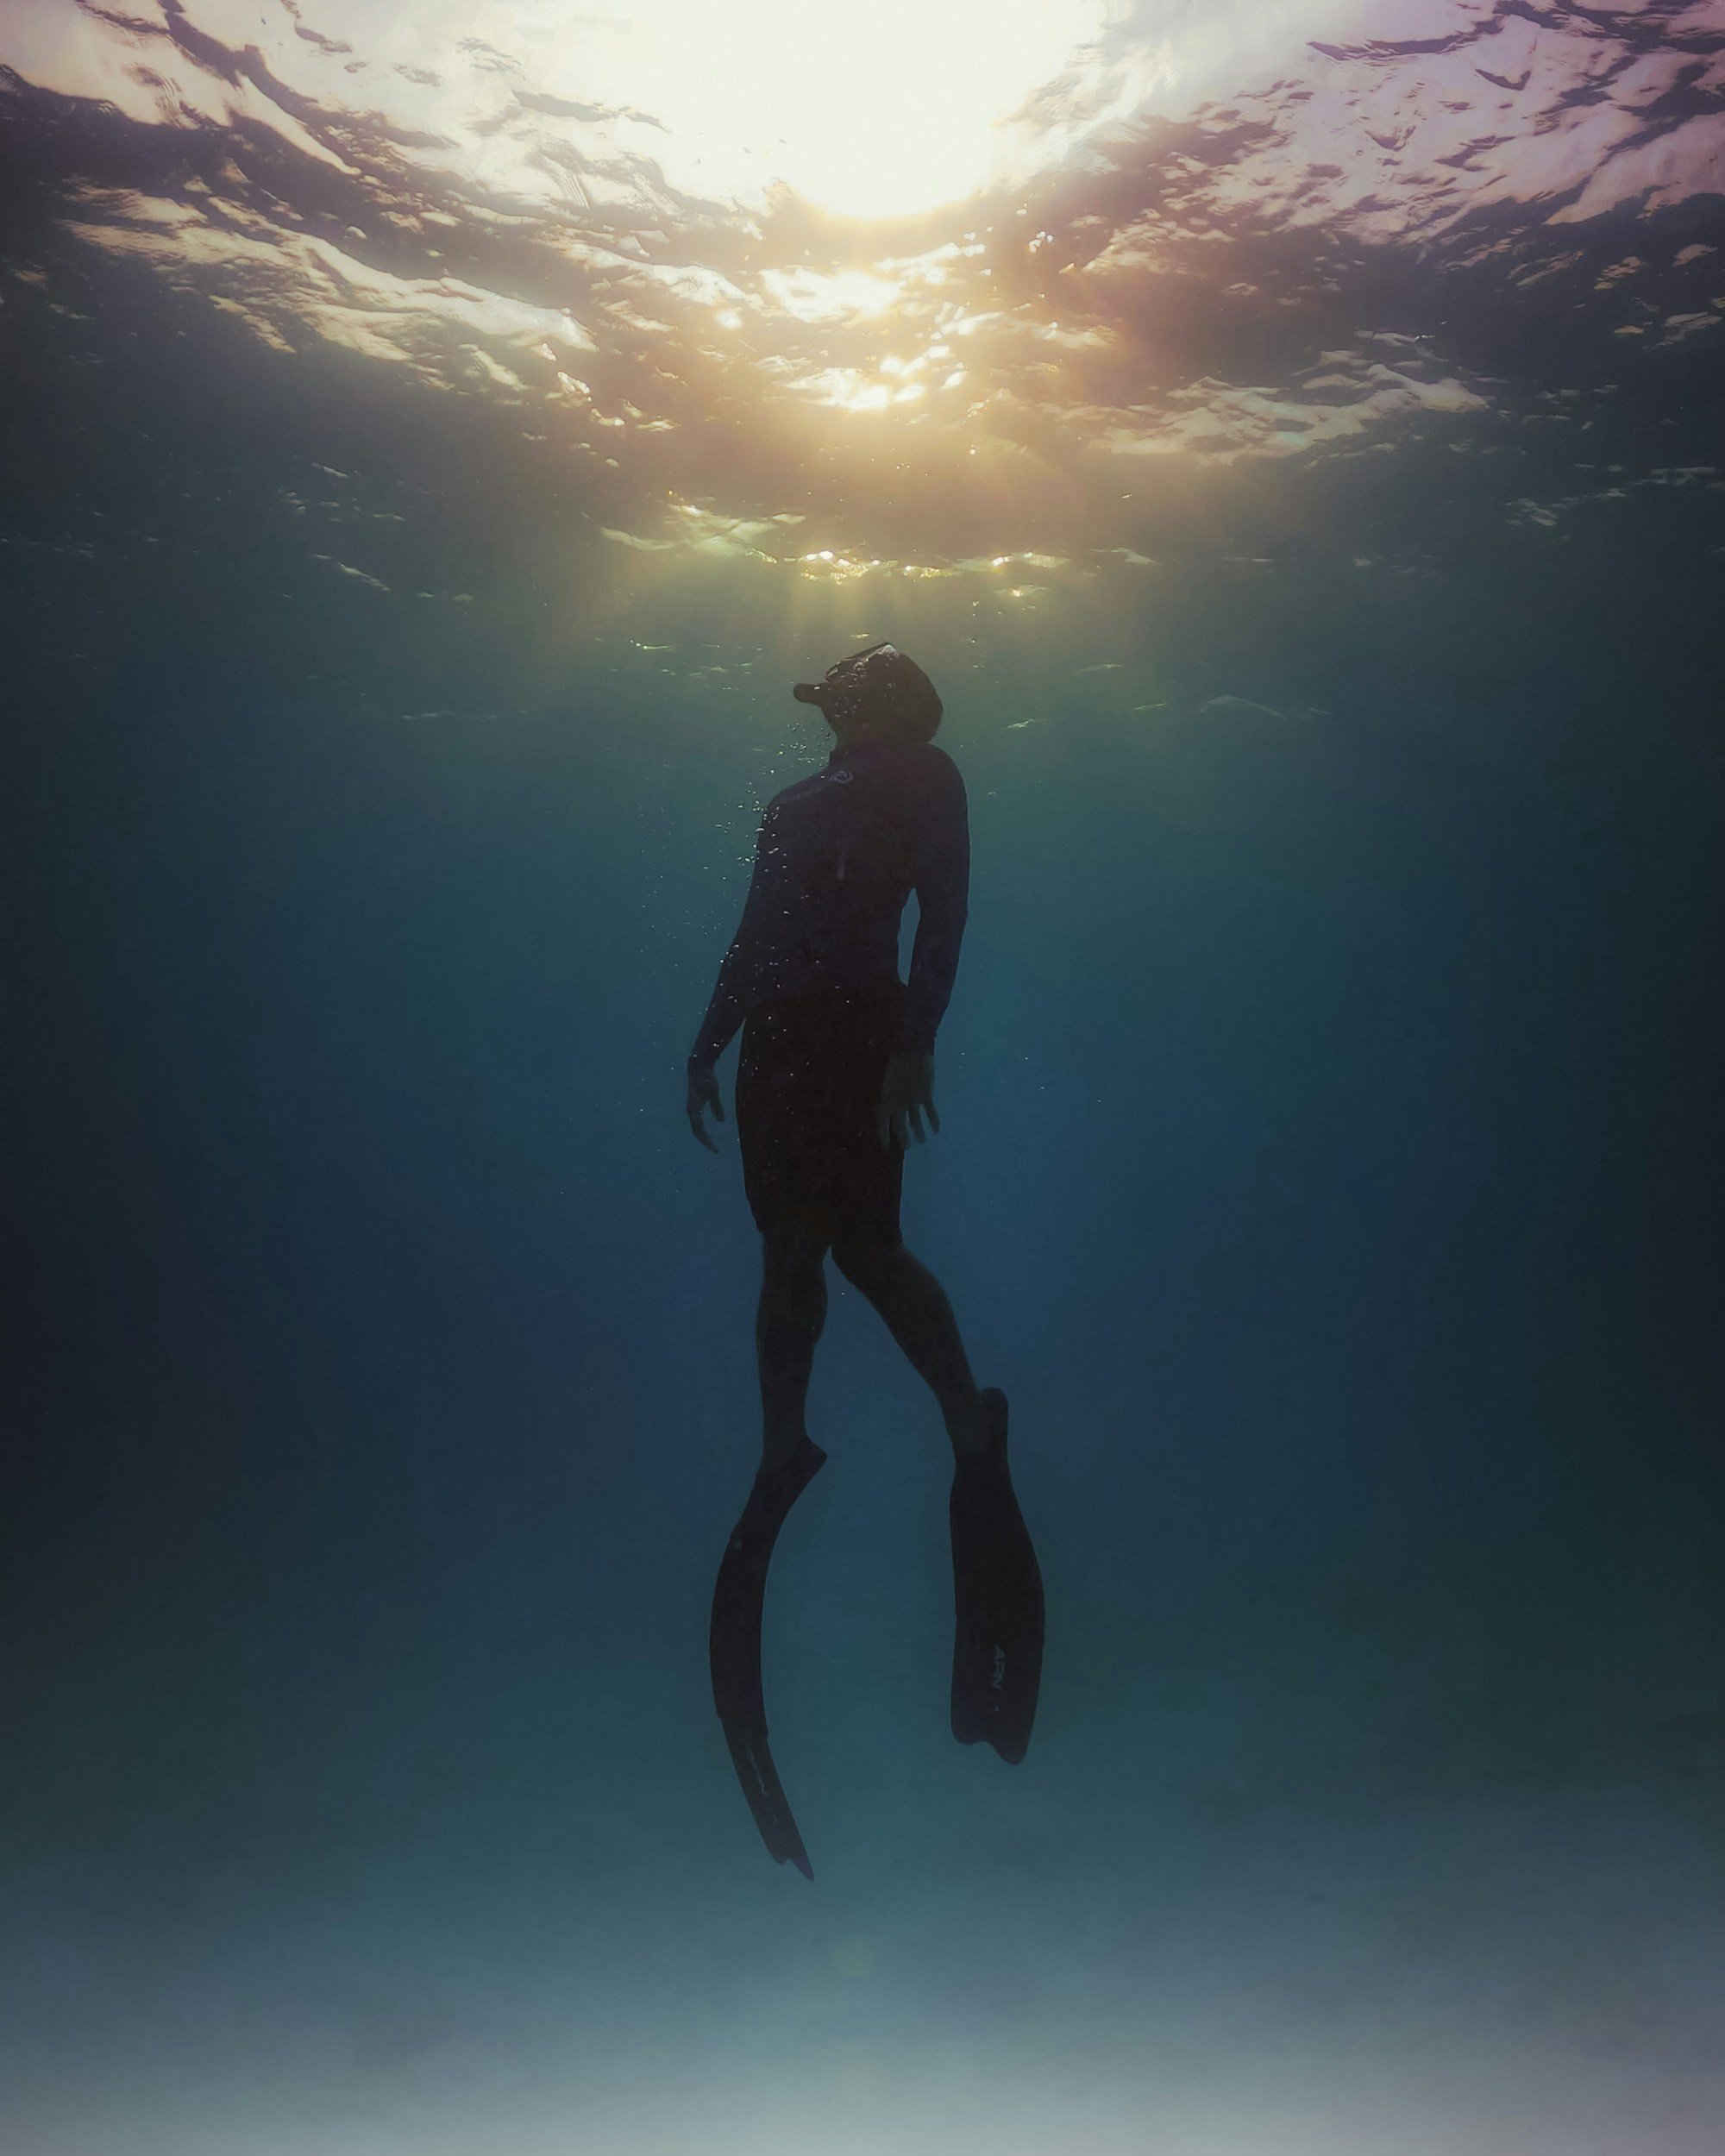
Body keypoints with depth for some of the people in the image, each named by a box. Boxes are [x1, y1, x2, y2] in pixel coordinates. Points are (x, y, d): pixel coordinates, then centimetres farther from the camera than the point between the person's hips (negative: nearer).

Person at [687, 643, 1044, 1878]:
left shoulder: (924, 780, 5)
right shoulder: (794, 805, 26)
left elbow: (944, 919, -7)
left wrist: (916, 1044, -19)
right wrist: (711, 1043, 20)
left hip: (862, 1031, -7)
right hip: (779, 1038, 7)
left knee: (863, 1245, -17)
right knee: (791, 1252, 4)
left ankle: (974, 1427, -8)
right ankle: (783, 1452, 9)